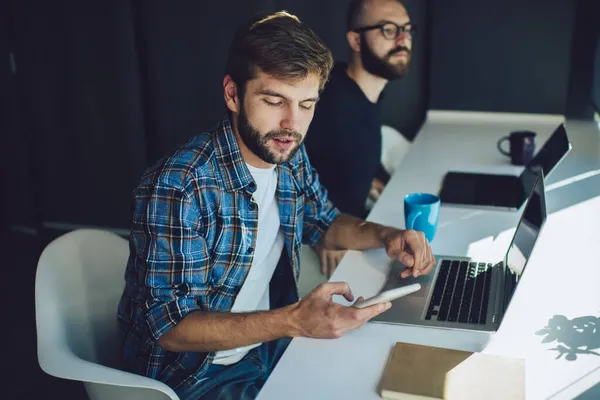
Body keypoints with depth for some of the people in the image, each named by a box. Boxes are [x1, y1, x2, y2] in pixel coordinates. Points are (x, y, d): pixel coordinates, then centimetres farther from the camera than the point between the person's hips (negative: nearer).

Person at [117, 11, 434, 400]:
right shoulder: (178, 187, -27)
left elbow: (326, 222, 13)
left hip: (267, 343, 7)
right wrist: (294, 321, -36)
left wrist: (386, 235, -7)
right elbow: (171, 326, -26)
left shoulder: (289, 155, -5)